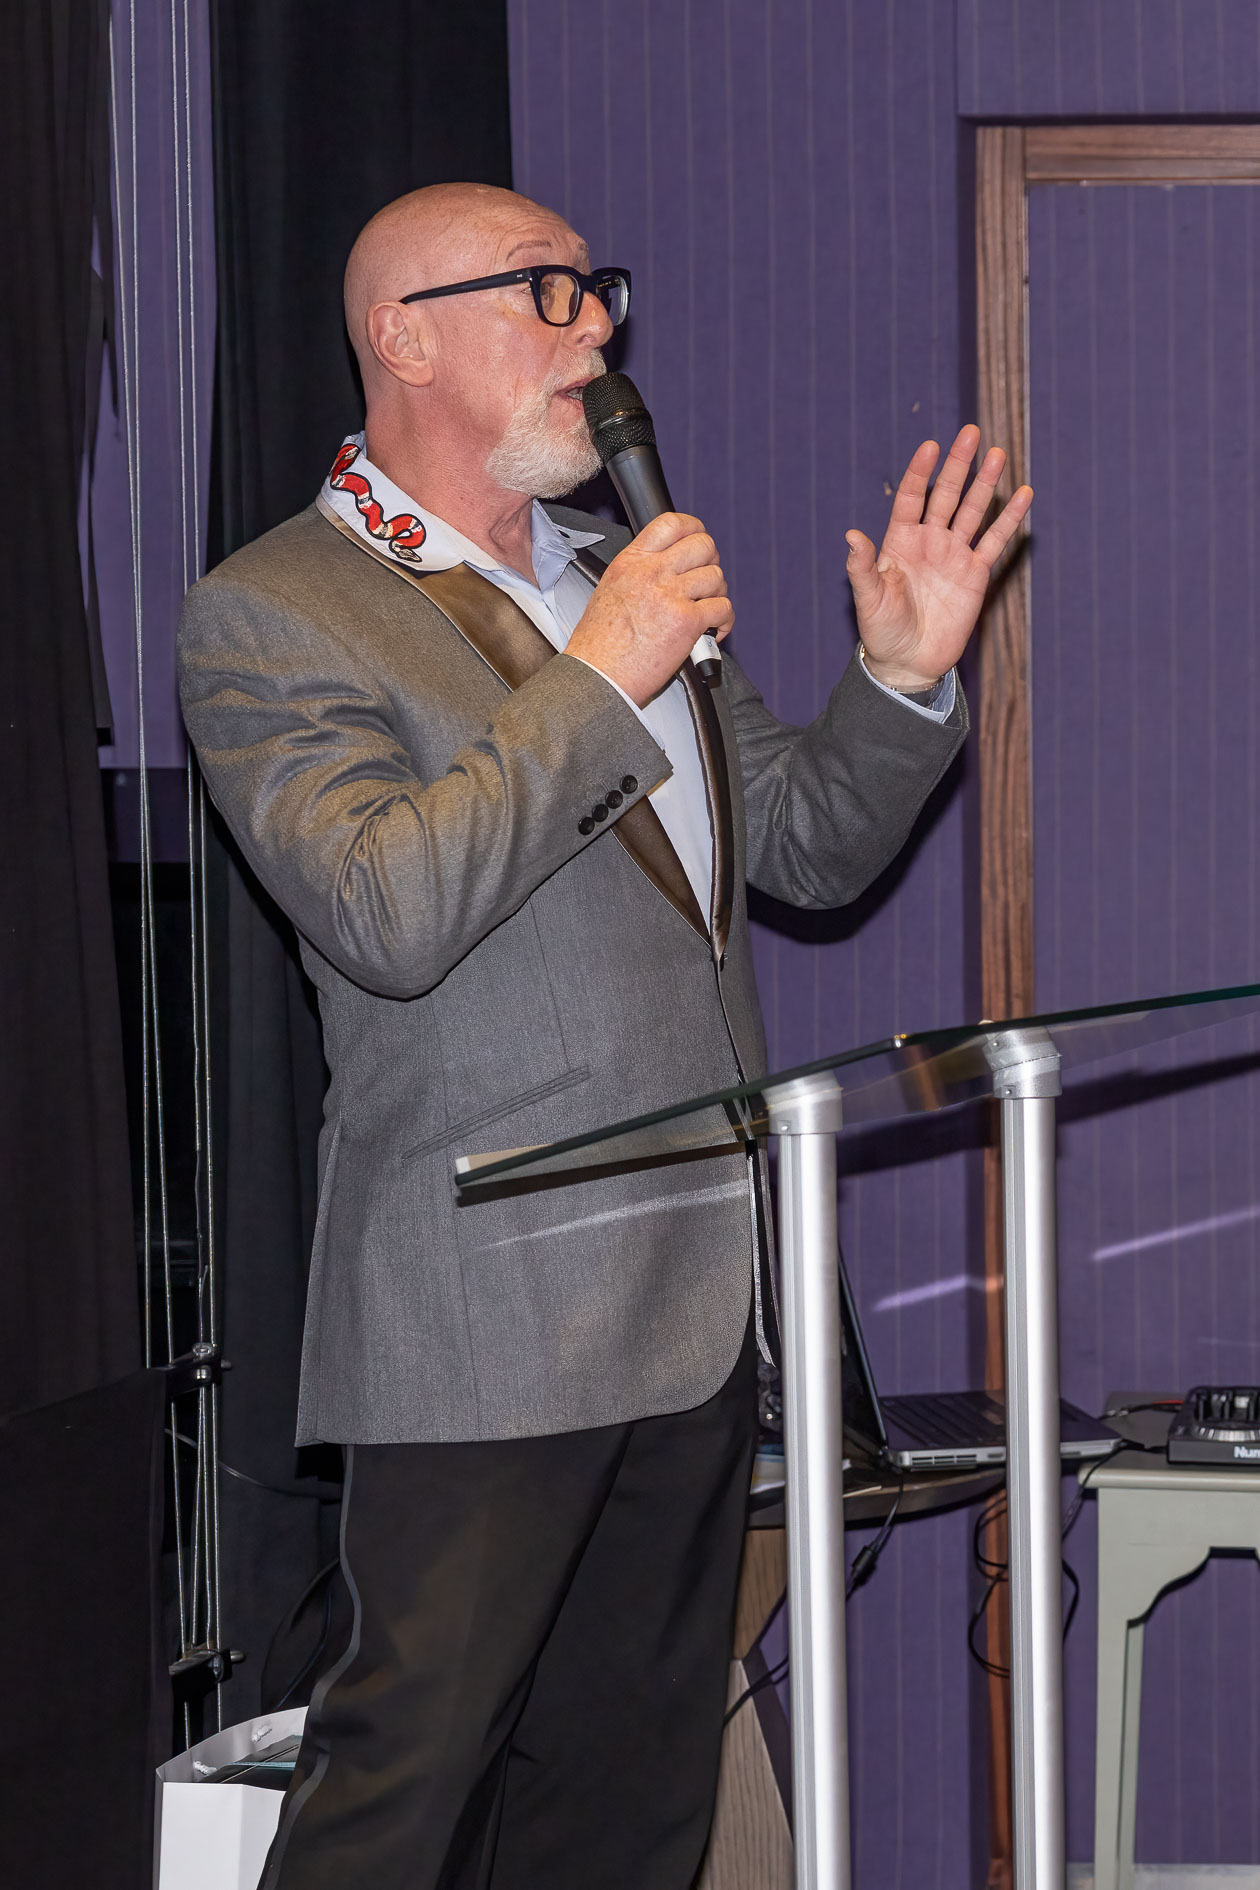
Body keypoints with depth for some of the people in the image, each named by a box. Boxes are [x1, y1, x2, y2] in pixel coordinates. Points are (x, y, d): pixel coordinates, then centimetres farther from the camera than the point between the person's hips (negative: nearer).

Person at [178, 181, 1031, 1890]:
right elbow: (386, 912, -21)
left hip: (697, 1299, 8)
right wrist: (598, 681, -20)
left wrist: (902, 677, 3)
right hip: (494, 1317, -8)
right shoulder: (273, 615, -7)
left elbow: (810, 850, 20)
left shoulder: (627, 579, 17)